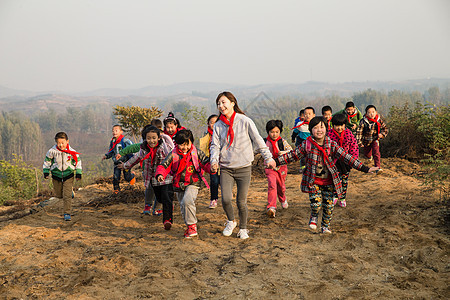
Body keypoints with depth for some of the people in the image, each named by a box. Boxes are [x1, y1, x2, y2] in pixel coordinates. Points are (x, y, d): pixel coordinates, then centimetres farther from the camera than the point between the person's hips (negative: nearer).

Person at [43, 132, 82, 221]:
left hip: (68, 175, -2)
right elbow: (47, 161, 4)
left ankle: (67, 213, 0)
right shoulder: (52, 151, -13)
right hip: (56, 175, 2)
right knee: (59, 195, 15)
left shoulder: (71, 152, -14)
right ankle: (70, 191, 47)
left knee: (67, 196, -9)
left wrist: (78, 173, 2)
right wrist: (46, 171, 2)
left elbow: (78, 161, 1)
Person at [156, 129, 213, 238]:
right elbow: (164, 166, -3)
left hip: (193, 183, -3)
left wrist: (211, 167, -23)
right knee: (183, 207, 11)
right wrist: (160, 174, -23)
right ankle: (189, 227, 32)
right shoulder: (173, 155, -2)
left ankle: (192, 226, -14)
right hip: (179, 185, 3)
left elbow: (206, 162, -1)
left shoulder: (197, 153, -2)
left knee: (187, 200, -27)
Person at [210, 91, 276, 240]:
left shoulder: (244, 121, -4)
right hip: (226, 168, 2)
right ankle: (231, 221, 18)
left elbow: (258, 140, 1)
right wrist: (214, 161, -14)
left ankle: (243, 228, 24)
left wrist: (268, 157, 0)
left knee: (241, 202, 0)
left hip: (243, 168, -2)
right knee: (226, 199, -12)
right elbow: (215, 145, 3)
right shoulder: (218, 125, 6)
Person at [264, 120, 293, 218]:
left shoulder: (282, 141, -5)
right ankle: (271, 207, -24)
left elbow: (291, 150, -17)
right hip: (270, 167, -1)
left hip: (281, 167, 1)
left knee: (281, 186, 17)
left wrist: (283, 152, -34)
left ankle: (283, 200, 48)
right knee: (272, 185, -19)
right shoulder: (265, 142, -2)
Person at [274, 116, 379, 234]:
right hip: (313, 181, -1)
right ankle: (314, 216, 22)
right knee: (316, 203, -14)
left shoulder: (332, 145, -5)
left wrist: (365, 169, -8)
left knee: (329, 205, 3)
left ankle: (325, 226, 29)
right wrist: (276, 161, 1)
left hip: (329, 182, 1)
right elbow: (293, 155, 4)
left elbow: (346, 157, -5)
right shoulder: (307, 144, -6)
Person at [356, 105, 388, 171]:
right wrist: (359, 142, -19)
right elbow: (359, 132, -17)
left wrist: (382, 134, -17)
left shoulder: (379, 121, -12)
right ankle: (370, 156, 58)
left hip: (375, 140, 0)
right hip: (366, 140, 0)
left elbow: (385, 128, 3)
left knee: (376, 153, -20)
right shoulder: (363, 122, -21)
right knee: (367, 154, 20)